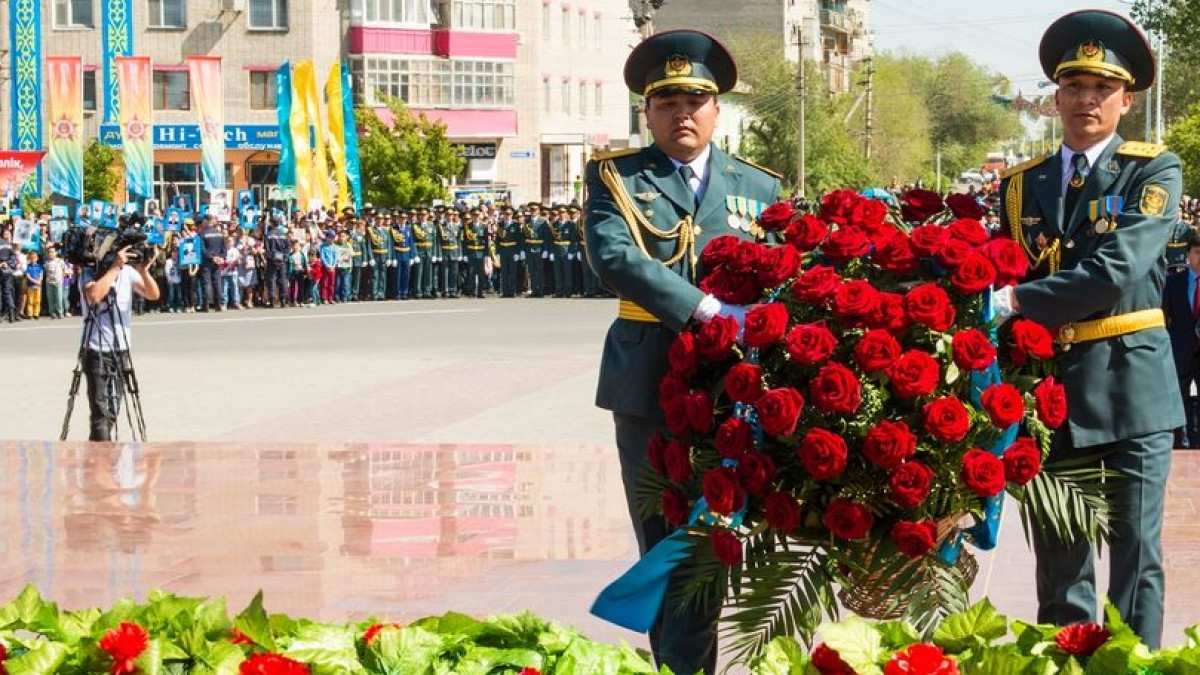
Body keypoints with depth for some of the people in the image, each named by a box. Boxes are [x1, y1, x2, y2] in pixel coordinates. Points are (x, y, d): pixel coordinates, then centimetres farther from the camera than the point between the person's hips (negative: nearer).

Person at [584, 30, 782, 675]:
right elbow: (612, 256, -16)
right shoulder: (615, 175, 1)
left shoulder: (761, 188, 9)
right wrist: (708, 310, -26)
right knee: (661, 545, 7)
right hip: (647, 387, 0)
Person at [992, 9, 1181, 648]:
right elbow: (1000, 281, 9)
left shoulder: (1153, 172, -2)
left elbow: (1117, 271, -16)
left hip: (1129, 384, -4)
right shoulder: (1021, 185, 11)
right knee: (1058, 560, 8)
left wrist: (1018, 301, -21)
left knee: (1135, 552, -2)